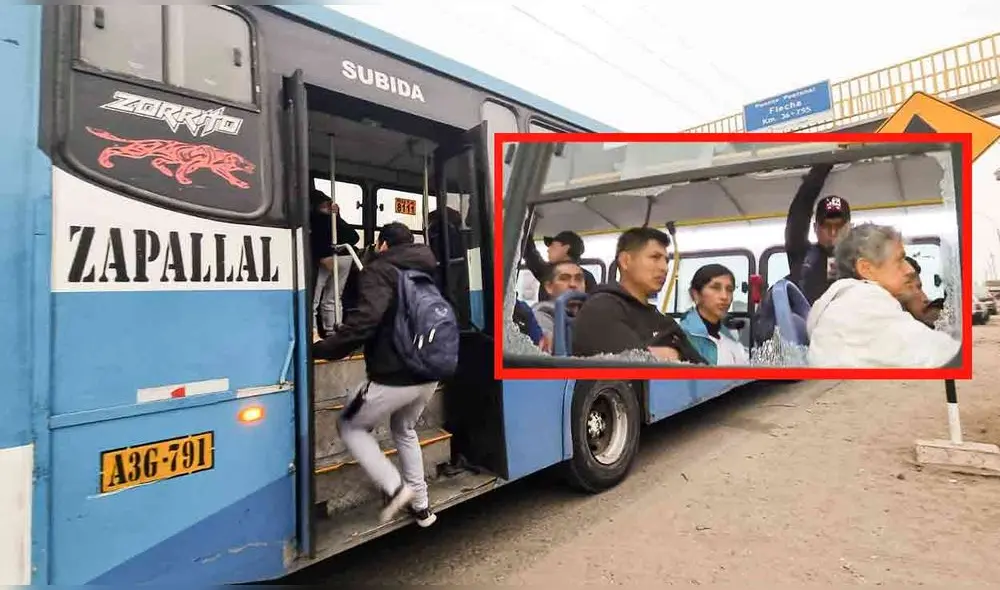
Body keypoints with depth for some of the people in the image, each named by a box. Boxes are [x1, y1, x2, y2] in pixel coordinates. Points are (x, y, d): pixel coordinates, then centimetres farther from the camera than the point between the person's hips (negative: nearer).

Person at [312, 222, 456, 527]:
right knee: (404, 431, 31)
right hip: (430, 375, 8)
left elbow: (366, 320, -25)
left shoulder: (379, 271, -7)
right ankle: (421, 505, 32)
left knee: (350, 427, 18)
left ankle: (394, 487, 6)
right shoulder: (424, 273, 17)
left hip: (394, 378, -7)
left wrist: (321, 348, -17)